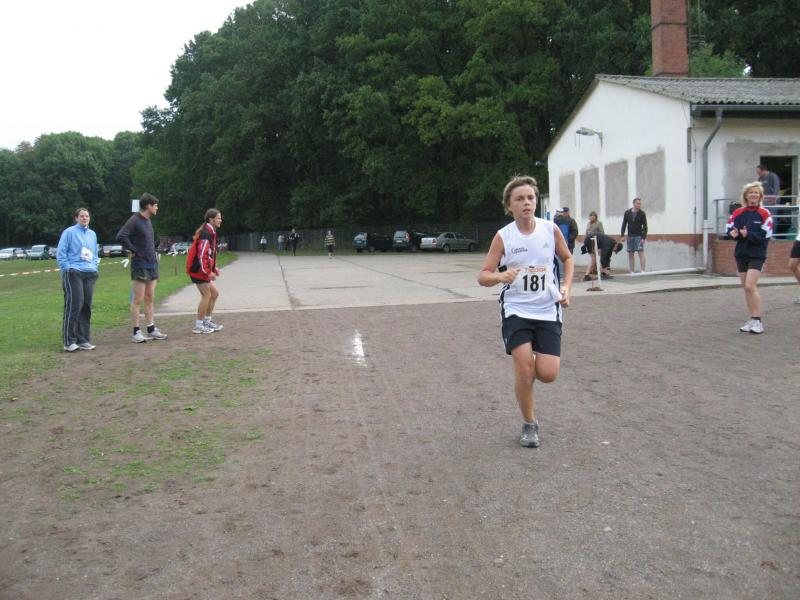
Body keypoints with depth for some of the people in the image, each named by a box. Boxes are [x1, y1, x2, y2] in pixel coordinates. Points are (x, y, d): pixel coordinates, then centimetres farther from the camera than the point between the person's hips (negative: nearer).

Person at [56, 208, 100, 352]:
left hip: (90, 274, 6)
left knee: (86, 307, 4)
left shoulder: (92, 234, 19)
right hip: (73, 273, -6)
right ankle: (69, 341, -10)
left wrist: (94, 268, 13)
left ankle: (82, 340, 10)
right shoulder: (69, 232, 0)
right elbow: (60, 252, -3)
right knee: (74, 305, -13)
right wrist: (66, 268, -10)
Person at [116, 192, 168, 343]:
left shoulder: (148, 220, 12)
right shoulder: (134, 220, -13)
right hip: (140, 264, -8)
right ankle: (136, 332, 3)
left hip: (152, 264, 8)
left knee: (149, 299, 12)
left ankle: (151, 330, 18)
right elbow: (120, 237, -25)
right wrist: (133, 250, -17)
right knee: (137, 300, -2)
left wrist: (153, 255, 13)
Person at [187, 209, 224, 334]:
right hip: (198, 270, -10)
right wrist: (208, 272, -23)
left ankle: (207, 320, 24)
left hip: (203, 269, 10)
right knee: (207, 295, -5)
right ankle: (199, 326, 3)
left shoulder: (210, 232, 13)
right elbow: (201, 255, -24)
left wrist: (214, 268, 15)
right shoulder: (205, 234, -19)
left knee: (214, 293, 14)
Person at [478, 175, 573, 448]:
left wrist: (566, 287, 1)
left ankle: (531, 368, 30)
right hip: (516, 309, -1)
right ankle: (529, 424, 8)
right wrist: (500, 276, -26)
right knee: (524, 365, -16)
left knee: (548, 373, -9)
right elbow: (483, 276, -5)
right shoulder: (503, 236, -7)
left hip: (547, 311, 2)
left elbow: (567, 258, 15)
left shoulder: (550, 229, -2)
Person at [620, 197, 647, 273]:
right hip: (630, 236, 3)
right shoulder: (627, 213, 4)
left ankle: (643, 271, -10)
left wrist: (644, 237, -12)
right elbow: (624, 224, 7)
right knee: (630, 254, 5)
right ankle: (631, 271, 11)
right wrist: (622, 235, -1)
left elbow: (645, 226, -4)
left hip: (639, 236, -3)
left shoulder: (642, 214, -2)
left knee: (641, 253, -10)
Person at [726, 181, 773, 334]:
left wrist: (748, 235, -24)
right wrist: (733, 234, -12)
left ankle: (758, 321, -9)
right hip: (741, 254, 5)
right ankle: (753, 320, 19)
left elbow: (766, 236, -12)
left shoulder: (764, 214, -6)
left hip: (756, 255, -5)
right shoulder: (738, 213, 5)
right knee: (746, 288, 9)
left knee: (750, 286, -16)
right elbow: (728, 228, 9)